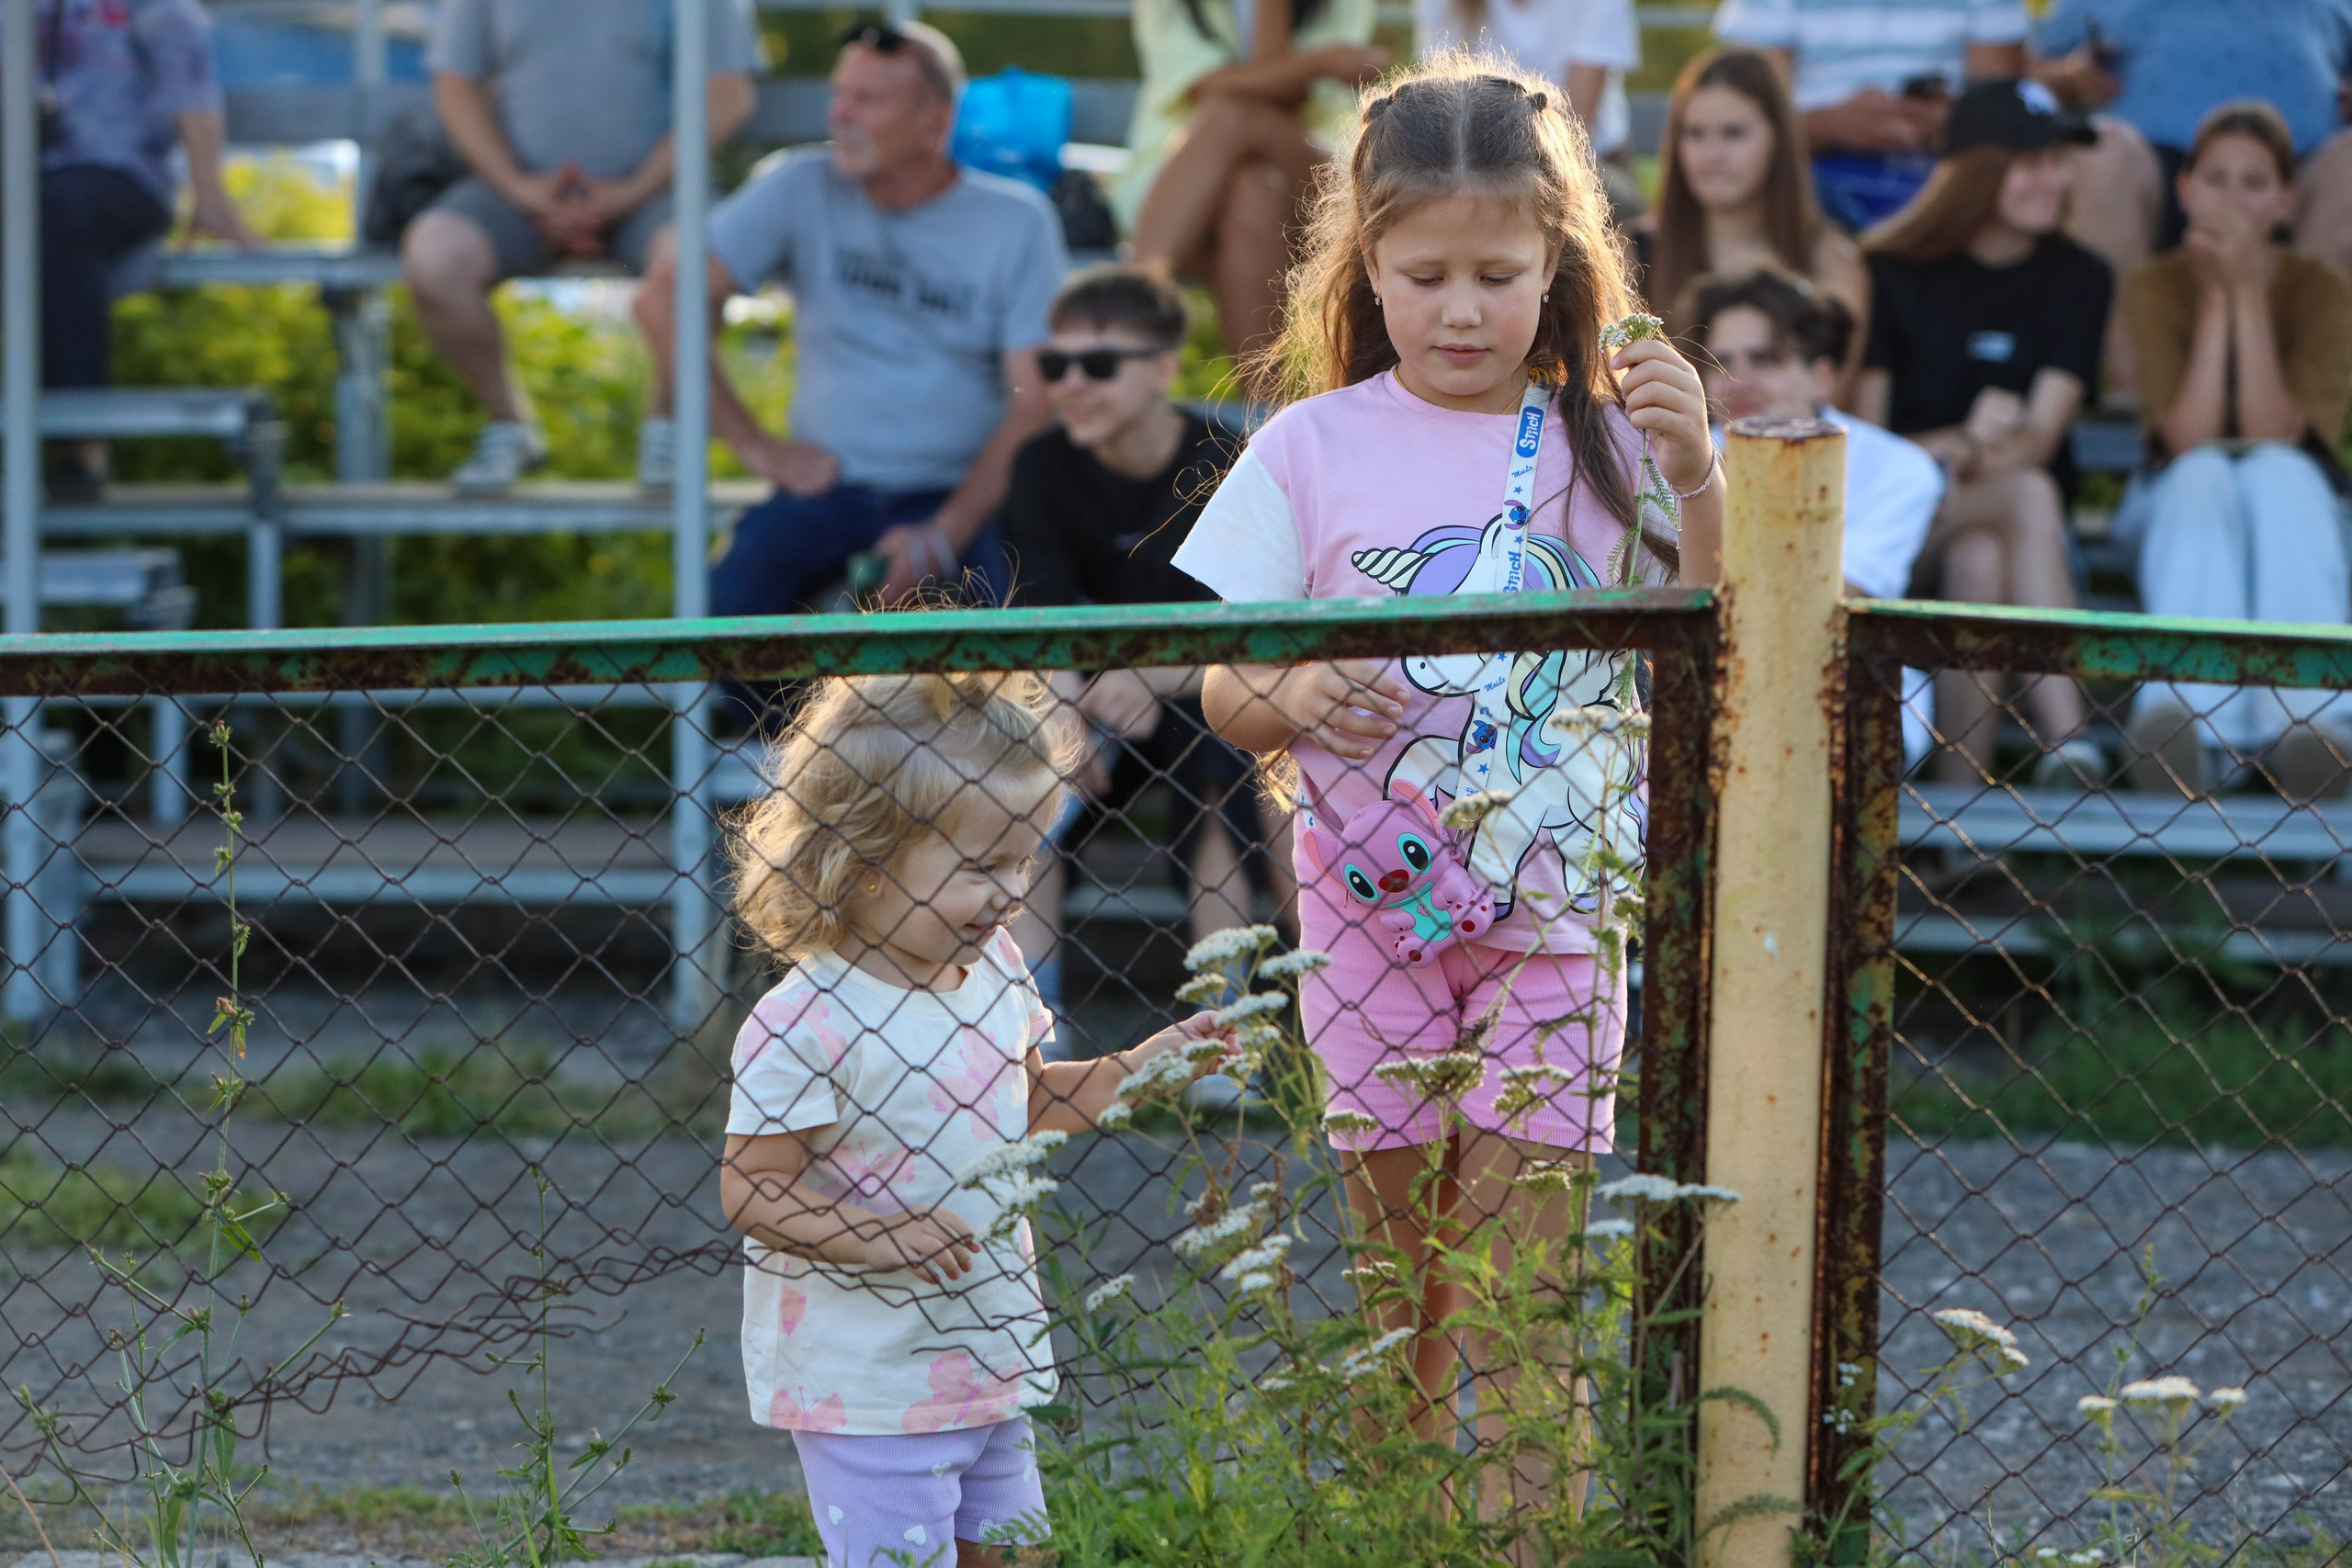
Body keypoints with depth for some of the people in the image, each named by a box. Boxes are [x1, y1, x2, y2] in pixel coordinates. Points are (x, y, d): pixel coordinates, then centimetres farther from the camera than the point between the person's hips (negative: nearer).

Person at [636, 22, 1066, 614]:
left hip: (962, 497, -2)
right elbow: (664, 298, 4)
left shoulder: (1016, 221, 2)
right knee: (723, 614, -27)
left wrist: (943, 537, -19)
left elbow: (1036, 403, -5)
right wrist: (754, 444, -1)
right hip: (828, 490, 2)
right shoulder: (804, 189, 5)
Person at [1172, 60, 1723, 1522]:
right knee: (1400, 1268, 6)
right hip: (1372, 902, 1)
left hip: (1559, 904, -1)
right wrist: (1294, 698, -17)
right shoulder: (1313, 450, 2)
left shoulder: (1604, 445, 2)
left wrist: (1698, 479, -15)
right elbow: (1224, 689, 5)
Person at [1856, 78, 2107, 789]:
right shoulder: (1891, 271, 5)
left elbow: (2041, 436, -3)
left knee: (1979, 562, -36)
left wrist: (1979, 457, -27)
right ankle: (2065, 735, -49)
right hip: (1898, 519, -2)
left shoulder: (2078, 278, 9)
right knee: (2030, 493, -35)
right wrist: (1958, 444, -22)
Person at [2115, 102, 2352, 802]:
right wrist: (2217, 298, -15)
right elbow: (2188, 437, -14)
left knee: (2276, 474, -37)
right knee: (2204, 476, -36)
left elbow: (2274, 431, -17)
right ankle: (2188, 716, -59)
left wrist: (2248, 292, -18)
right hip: (2184, 515, 0)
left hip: (2295, 523, 0)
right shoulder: (2156, 289, 0)